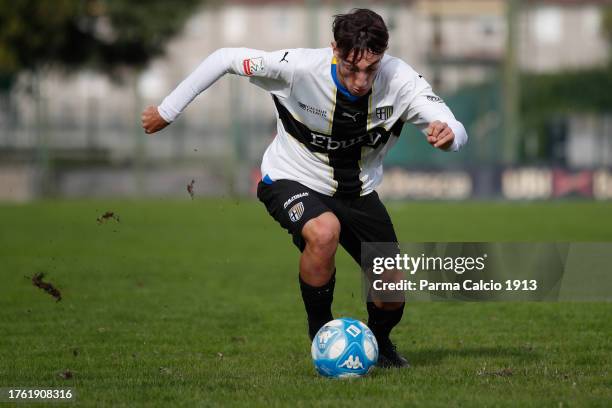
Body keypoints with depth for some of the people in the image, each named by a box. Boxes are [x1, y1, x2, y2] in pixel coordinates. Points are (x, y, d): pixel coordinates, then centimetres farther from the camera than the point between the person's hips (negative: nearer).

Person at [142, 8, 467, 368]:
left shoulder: (400, 80, -24)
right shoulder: (299, 68, -30)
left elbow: (457, 132, -29)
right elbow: (225, 58, -19)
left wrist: (447, 134, -54)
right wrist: (168, 111, -14)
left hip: (359, 191, 3)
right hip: (292, 180, -3)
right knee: (324, 232, -36)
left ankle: (378, 342, 34)